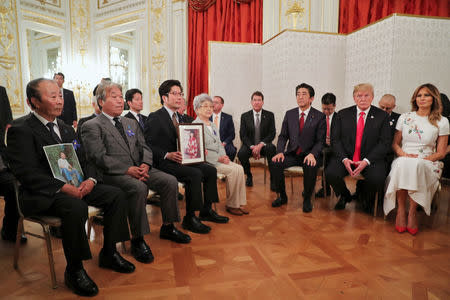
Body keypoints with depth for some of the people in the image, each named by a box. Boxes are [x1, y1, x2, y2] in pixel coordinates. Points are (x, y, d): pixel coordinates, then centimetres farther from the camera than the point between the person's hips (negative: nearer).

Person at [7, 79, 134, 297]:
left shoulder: (66, 129, 17)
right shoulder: (21, 130, -7)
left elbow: (83, 161, 15)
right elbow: (27, 173, -16)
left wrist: (90, 179, -7)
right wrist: (64, 188, -25)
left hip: (76, 185, 7)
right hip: (43, 194, -7)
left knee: (116, 195, -9)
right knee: (76, 208, -36)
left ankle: (109, 253, 5)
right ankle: (74, 270, -13)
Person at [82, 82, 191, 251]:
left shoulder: (131, 123, 22)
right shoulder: (92, 126, 1)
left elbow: (144, 147, 16)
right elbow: (99, 157, -11)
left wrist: (145, 164, -7)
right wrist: (127, 169, -21)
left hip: (139, 169, 6)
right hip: (113, 173, -6)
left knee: (170, 181, -13)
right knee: (139, 188, -35)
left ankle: (167, 227, 4)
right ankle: (137, 240, -19)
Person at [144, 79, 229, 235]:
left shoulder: (180, 117, 17)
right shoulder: (155, 118, -9)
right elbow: (147, 145, -15)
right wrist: (167, 155, -25)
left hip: (180, 159, 8)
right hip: (163, 163, -8)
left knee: (211, 170, -4)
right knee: (195, 174, -28)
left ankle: (207, 210, 6)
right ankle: (190, 218, -16)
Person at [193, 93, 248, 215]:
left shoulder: (213, 125, 21)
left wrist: (223, 156, -3)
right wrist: (218, 158, -17)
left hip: (218, 158, 7)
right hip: (205, 161, -7)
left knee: (239, 168, -15)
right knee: (233, 170, -22)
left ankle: (240, 203, -9)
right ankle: (231, 205, -7)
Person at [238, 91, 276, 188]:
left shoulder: (269, 115, 3)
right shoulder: (245, 116, 4)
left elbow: (272, 134, -4)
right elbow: (243, 135, -2)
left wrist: (260, 145, -20)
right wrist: (252, 147, -19)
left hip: (264, 145, -1)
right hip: (249, 145, 1)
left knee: (271, 148, -35)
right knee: (241, 154, -31)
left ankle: (273, 179, -21)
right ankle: (249, 176, -2)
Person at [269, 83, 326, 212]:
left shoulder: (319, 117, -1)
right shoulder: (289, 114, 8)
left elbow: (320, 141, -4)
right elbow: (283, 136, 7)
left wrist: (312, 154, -24)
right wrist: (280, 152, -12)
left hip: (309, 155, -3)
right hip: (292, 154, 3)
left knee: (310, 167, -36)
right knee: (274, 163, -24)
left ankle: (307, 199, -9)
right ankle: (282, 196, -2)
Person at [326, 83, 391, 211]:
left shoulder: (382, 116, 5)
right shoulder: (342, 114, 8)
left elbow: (384, 143, -2)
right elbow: (335, 139, 2)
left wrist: (366, 161, -16)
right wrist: (344, 159, -14)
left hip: (371, 158, -1)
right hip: (345, 157, 1)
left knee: (377, 179, -30)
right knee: (330, 173, -27)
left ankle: (365, 198, 9)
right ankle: (344, 196, 9)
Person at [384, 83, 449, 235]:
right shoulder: (404, 117, 12)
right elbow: (395, 143, 13)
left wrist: (423, 159, -13)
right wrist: (403, 154, -9)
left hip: (427, 164, -1)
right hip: (403, 161, 1)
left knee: (416, 166, -38)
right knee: (403, 163, -37)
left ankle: (412, 211, -23)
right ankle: (401, 210, -25)